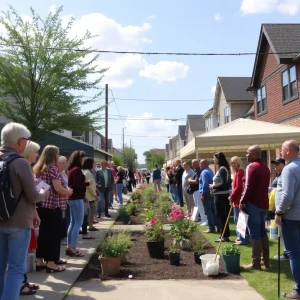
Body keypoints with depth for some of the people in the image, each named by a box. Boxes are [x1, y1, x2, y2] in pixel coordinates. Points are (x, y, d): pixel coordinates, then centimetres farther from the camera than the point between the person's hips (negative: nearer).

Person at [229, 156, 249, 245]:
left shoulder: (240, 172, -16)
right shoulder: (236, 172, 16)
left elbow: (238, 187, -21)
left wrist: (232, 197, -11)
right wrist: (232, 197, 11)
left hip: (239, 200, -11)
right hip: (237, 199, 11)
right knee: (237, 219, 18)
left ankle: (244, 239, 1)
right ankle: (240, 236, 28)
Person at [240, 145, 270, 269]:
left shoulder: (252, 166, -13)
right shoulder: (265, 167, 14)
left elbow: (248, 187, -20)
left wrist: (242, 201, -12)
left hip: (253, 203, -9)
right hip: (263, 203, 9)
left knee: (255, 233, -4)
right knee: (262, 231, 15)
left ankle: (256, 262, 1)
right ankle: (266, 260, 21)